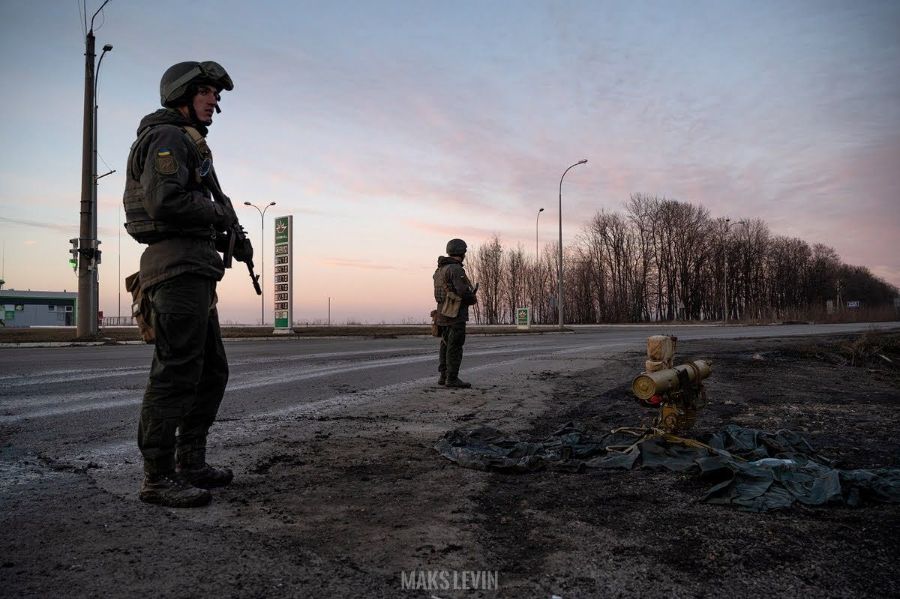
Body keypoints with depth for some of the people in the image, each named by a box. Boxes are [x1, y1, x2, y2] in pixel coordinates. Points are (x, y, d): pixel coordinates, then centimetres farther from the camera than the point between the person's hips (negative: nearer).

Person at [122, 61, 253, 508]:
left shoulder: (188, 143, 27)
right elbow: (165, 202, -20)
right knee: (176, 372, -10)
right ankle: (158, 478, -3)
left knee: (212, 372, 13)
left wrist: (230, 240, 12)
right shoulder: (168, 137, -4)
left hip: (193, 272, 11)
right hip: (178, 266, -11)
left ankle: (190, 463, 20)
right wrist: (219, 214, -6)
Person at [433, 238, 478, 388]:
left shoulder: (440, 269, 14)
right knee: (455, 347, -5)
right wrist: (473, 299, -3)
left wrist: (470, 294, 15)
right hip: (456, 314, -9)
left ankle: (443, 376, 18)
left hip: (442, 313, 9)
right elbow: (463, 291, -24)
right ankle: (452, 378, -4)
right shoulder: (455, 269, -15)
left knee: (446, 345, 14)